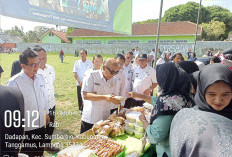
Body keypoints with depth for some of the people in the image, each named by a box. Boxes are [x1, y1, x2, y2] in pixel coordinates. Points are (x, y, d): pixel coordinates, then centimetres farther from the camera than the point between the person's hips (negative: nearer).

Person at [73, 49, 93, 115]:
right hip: (79, 83, 1)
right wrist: (79, 81, -10)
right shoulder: (77, 62, 5)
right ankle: (80, 109, 22)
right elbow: (74, 73, 2)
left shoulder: (90, 63, 4)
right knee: (80, 97, 6)